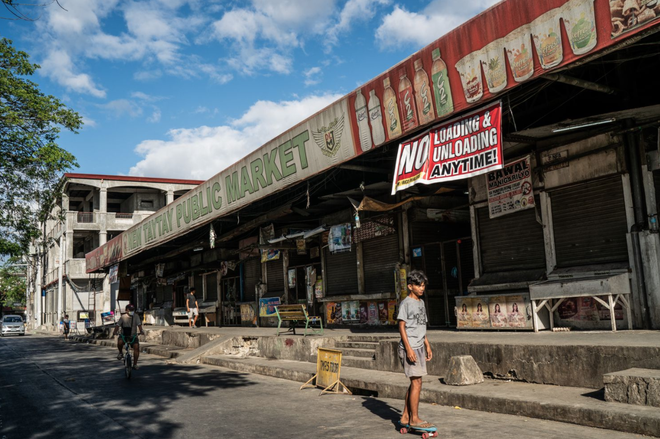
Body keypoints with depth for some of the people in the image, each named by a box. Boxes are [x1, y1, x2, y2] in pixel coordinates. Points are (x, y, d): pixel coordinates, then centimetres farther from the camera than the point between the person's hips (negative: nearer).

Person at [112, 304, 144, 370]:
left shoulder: (136, 316, -2)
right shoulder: (123, 317, -2)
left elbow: (139, 324, -14)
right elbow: (117, 325, -10)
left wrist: (141, 331, -34)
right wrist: (115, 332, -30)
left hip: (133, 336, 1)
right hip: (124, 336, -1)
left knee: (136, 347, -21)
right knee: (119, 342, -33)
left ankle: (135, 364, -10)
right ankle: (120, 353, 1)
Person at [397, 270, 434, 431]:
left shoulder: (421, 302, 15)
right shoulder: (406, 303, -9)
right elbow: (401, 326, -12)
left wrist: (427, 346, 18)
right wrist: (409, 348, -18)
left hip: (419, 347, 9)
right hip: (409, 347, -9)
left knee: (415, 383, 11)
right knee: (416, 382, -8)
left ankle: (405, 417, 19)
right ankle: (414, 419, 0)